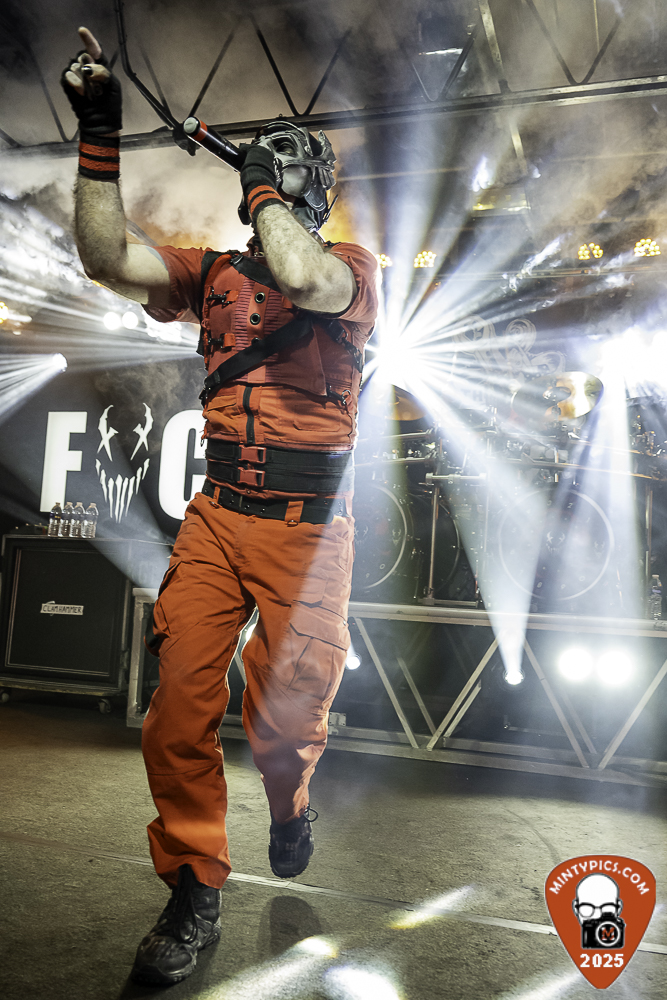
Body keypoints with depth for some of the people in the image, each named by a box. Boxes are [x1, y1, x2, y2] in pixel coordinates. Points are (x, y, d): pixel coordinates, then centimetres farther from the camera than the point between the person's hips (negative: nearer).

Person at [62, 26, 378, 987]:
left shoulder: (352, 265, 3)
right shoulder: (215, 273, 15)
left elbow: (303, 278, -20)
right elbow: (108, 257, 3)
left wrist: (265, 186, -4)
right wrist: (99, 134, 0)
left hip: (310, 526, -3)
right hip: (218, 513, 4)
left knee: (286, 717, 3)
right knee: (179, 702, -4)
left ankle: (289, 804, 40)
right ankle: (195, 888, 17)